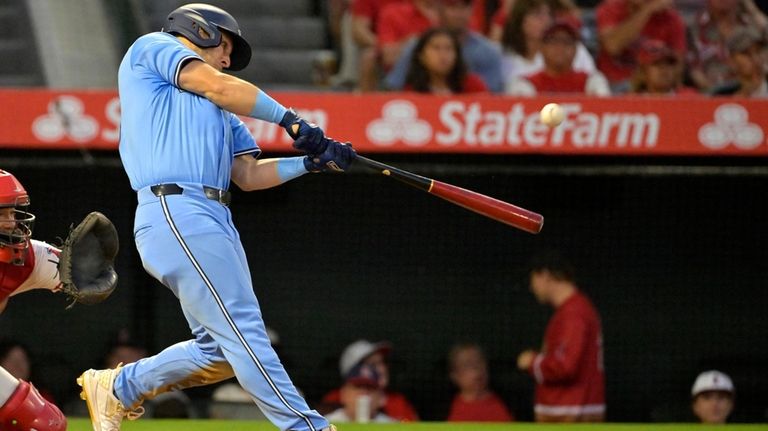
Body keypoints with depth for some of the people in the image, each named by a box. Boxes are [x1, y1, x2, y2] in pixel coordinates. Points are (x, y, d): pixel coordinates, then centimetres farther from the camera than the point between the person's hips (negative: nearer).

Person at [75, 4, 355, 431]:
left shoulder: (221, 113, 31)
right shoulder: (152, 47, 10)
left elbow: (249, 175, 23)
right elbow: (217, 87, -3)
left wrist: (312, 162, 10)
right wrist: (291, 121, 1)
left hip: (215, 219, 9)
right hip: (177, 214, -9)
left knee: (221, 351, 6)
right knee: (244, 333, -12)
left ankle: (118, 388, 21)